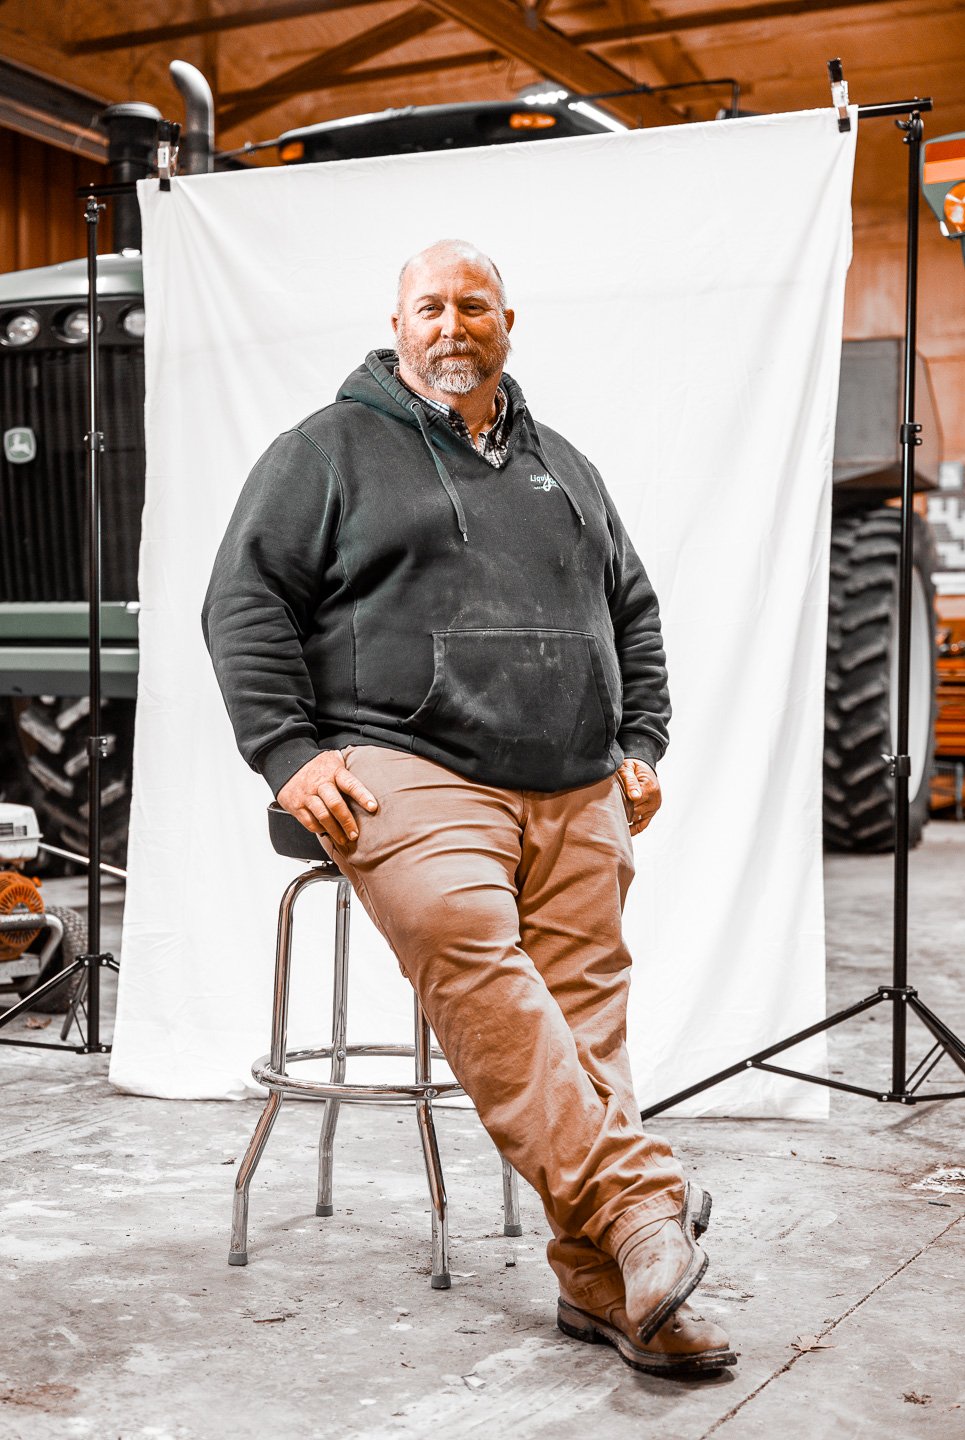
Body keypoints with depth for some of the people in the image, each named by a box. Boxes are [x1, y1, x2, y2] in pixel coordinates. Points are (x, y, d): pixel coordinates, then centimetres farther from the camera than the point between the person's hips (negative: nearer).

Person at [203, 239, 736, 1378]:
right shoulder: (326, 452, 10)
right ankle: (639, 1203, -29)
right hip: (411, 772, -4)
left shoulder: (561, 468, 25)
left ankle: (602, 1280, 0)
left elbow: (633, 611, 30)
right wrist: (290, 752, -7)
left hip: (579, 794, 5)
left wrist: (640, 746, 17)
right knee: (472, 960, -29)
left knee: (582, 1008, -5)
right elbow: (245, 602, 3)